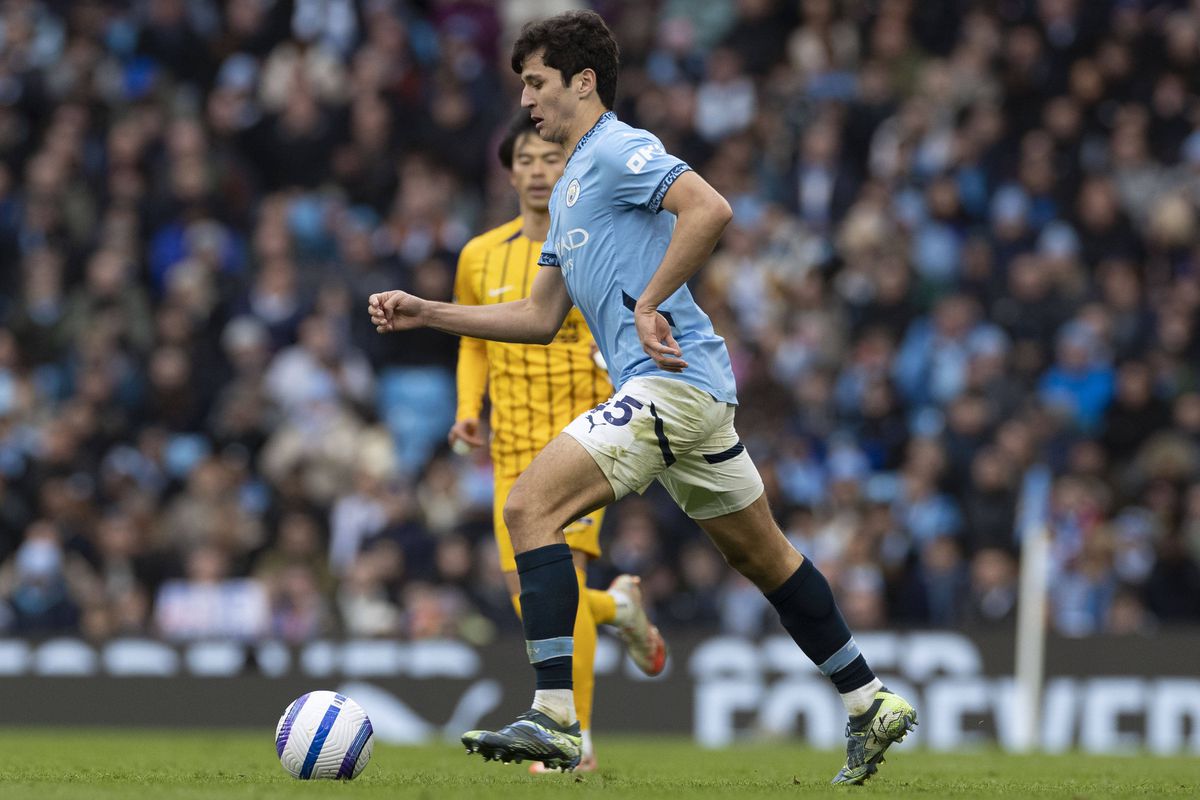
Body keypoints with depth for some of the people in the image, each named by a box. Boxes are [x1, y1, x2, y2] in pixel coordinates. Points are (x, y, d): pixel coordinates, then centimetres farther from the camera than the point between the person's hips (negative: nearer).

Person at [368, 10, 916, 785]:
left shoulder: (618, 150, -7)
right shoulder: (570, 186, 23)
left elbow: (710, 209, -24)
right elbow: (540, 317, 24)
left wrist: (649, 306, -21)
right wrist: (426, 313, 19)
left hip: (670, 379, -10)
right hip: (691, 388, 10)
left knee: (530, 507, -16)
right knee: (762, 553, 17)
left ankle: (554, 720, -21)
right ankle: (871, 706, 25)